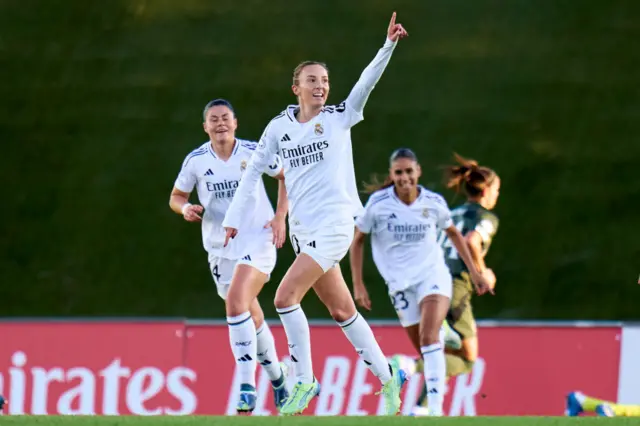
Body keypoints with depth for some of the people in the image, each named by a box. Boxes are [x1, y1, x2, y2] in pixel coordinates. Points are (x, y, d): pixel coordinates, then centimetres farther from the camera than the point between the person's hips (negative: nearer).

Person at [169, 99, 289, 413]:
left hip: (257, 241, -4)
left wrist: (280, 216, -2)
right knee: (252, 320, 12)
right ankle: (276, 380, 34)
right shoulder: (196, 160, -1)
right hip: (220, 247, 4)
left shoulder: (253, 152, -6)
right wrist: (185, 208, -12)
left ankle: (247, 386, -21)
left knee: (236, 304, -25)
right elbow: (176, 196, 11)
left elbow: (286, 175, 8)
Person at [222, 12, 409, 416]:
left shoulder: (340, 118, 0)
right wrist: (233, 217, 9)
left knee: (285, 296, -17)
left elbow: (367, 81, -13)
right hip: (303, 229, 5)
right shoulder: (279, 127, 8)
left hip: (334, 224, -5)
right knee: (342, 311, 10)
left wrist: (389, 46, -26)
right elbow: (253, 171, 14)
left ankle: (305, 380, -7)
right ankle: (388, 376, 23)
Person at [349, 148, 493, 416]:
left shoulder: (433, 203, -4)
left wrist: (474, 272, 17)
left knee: (429, 339, -24)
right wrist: (358, 285, 0)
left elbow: (453, 233, 16)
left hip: (433, 276, -1)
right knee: (424, 351, -1)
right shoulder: (378, 203, -8)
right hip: (400, 284, 1)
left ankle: (435, 409, -30)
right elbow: (357, 241, 5)